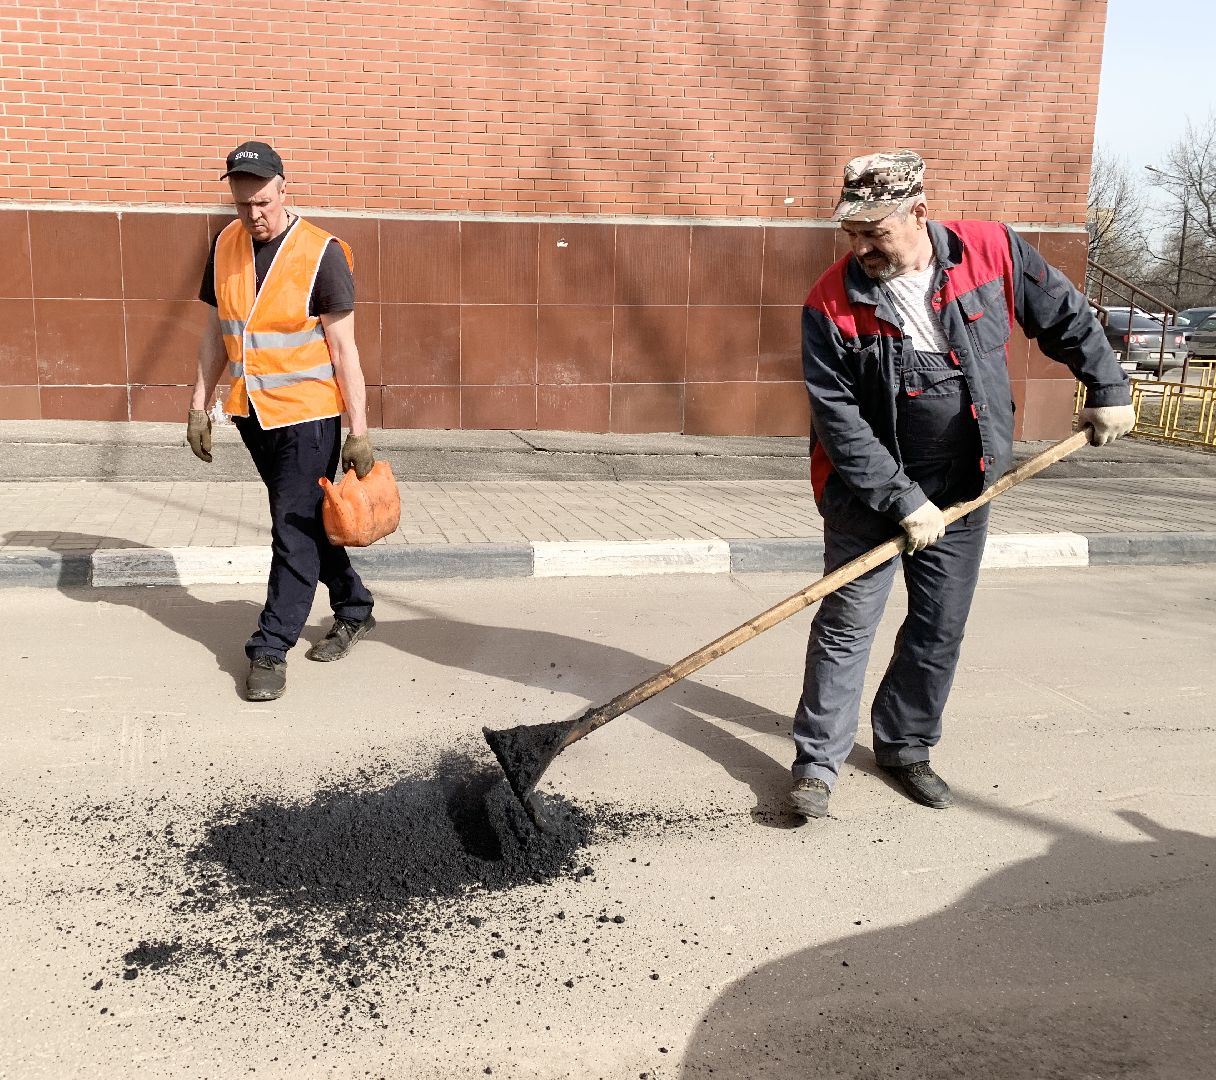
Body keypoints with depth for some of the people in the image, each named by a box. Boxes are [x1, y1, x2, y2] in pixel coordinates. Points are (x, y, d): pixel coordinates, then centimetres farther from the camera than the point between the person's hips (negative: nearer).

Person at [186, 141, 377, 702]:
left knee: (295, 532, -3)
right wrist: (199, 405, 10)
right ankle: (354, 609, 33)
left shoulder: (322, 254, -12)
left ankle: (271, 650, 5)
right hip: (252, 413, 6)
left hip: (307, 414, -6)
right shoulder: (225, 246, 4)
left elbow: (343, 349, -12)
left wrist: (358, 430, -13)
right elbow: (216, 333, 12)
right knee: (305, 522, 16)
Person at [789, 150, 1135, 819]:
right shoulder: (832, 304, -15)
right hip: (869, 494, -2)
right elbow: (839, 419, -18)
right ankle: (817, 762, 13)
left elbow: (1066, 318, 8)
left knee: (940, 632, 11)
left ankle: (904, 745, 30)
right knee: (845, 627, 0)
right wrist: (902, 502, -21)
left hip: (964, 492, 3)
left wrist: (1107, 389, 11)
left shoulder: (992, 252, -9)